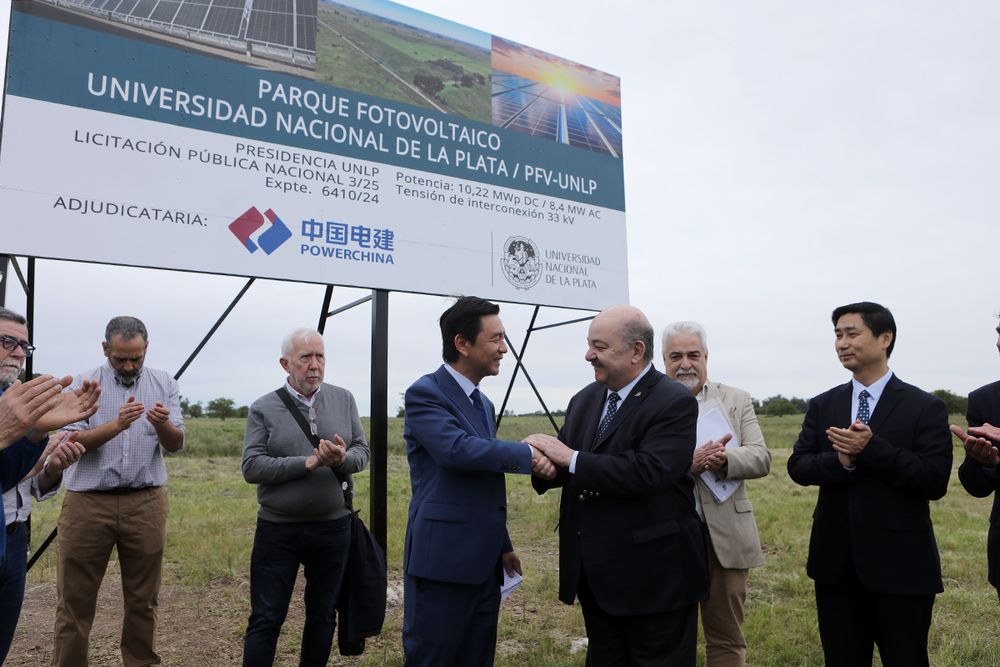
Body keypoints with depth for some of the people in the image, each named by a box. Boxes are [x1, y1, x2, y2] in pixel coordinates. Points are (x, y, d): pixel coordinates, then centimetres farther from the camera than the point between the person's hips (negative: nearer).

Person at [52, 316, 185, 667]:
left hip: (146, 503, 1)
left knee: (143, 597, 10)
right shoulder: (83, 383, 0)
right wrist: (117, 425, -25)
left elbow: (176, 444, -3)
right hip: (87, 502, -1)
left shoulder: (164, 384, 4)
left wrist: (163, 424, -25)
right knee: (75, 597, 4)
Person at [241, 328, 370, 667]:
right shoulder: (263, 408, -5)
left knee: (322, 616, 16)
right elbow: (251, 467, -12)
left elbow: (363, 452, 2)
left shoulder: (344, 400, 2)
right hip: (278, 529, -2)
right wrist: (307, 463, -21)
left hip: (333, 527, 3)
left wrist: (342, 460, -21)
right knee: (265, 619, 6)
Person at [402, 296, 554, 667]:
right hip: (442, 563, -8)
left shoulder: (484, 403, 16)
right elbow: (456, 449, -28)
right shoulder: (425, 393, -10)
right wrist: (528, 454, -26)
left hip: (484, 563, 8)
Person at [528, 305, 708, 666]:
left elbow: (647, 472, -28)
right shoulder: (585, 399, 8)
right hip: (597, 574, 7)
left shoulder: (675, 402, -15)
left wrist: (571, 458, -24)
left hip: (654, 576, -7)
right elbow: (568, 469, 6)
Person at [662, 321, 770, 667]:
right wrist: (685, 465, -24)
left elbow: (761, 458, -3)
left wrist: (724, 459, -23)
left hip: (725, 535, 1)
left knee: (727, 638, 12)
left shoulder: (737, 401, 7)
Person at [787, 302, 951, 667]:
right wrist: (841, 461, -20)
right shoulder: (822, 406, 6)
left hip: (899, 565, -3)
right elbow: (798, 467, -1)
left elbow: (935, 481, -14)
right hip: (835, 563, 4)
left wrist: (872, 449, -24)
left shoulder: (925, 407, -5)